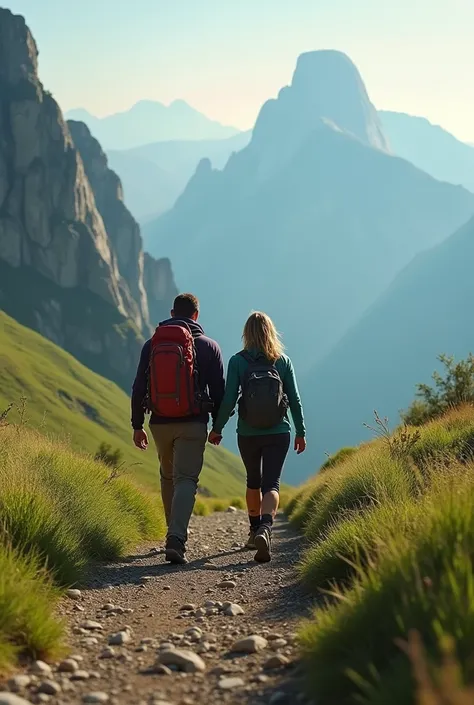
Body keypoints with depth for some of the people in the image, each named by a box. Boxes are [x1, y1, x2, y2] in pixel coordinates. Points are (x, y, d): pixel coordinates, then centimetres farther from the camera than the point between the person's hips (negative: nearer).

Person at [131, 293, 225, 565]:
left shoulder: (152, 344, 5)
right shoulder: (208, 346, 0)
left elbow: (139, 388, 4)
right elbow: (218, 390, 0)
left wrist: (137, 425, 11)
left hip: (160, 423, 3)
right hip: (193, 425, -3)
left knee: (168, 477, 22)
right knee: (186, 480, -5)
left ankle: (176, 533, 31)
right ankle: (176, 539, -23)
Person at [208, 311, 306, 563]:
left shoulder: (238, 361, -6)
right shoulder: (283, 361, -1)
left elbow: (229, 399, -8)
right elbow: (295, 399, 1)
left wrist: (217, 428, 4)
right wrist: (301, 432, 10)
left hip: (248, 435, 1)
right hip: (278, 434, 0)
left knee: (253, 481, 21)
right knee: (271, 484, -4)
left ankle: (255, 531, 33)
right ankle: (265, 529, -28)